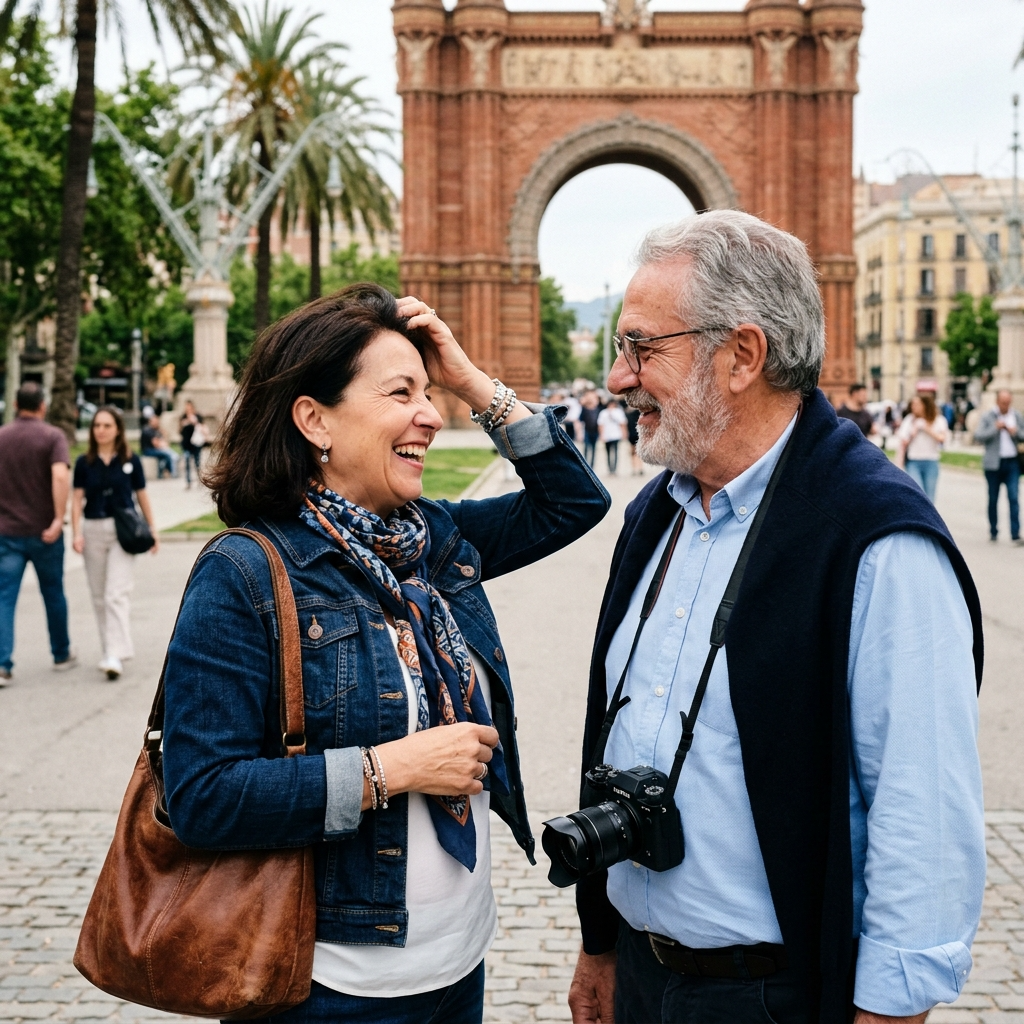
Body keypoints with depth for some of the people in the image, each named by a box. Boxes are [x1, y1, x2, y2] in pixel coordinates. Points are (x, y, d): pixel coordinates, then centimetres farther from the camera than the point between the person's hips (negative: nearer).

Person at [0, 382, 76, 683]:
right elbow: (60, 476, -22)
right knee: (53, 593, 15)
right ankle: (62, 655, 29)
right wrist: (58, 518, -23)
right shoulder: (52, 436, -6)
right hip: (44, 531, -1)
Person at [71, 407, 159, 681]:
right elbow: (77, 499, 2)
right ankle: (110, 649, 22)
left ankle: (115, 656, -15)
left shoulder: (131, 461, 0)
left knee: (117, 594, -11)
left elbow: (142, 496, 6)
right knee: (99, 596, 10)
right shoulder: (84, 463, 3)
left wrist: (152, 530, 7)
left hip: (123, 530, -3)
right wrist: (76, 533, -9)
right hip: (93, 530, 3)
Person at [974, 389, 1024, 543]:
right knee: (993, 499, 7)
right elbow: (978, 437, -7)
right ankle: (993, 532, 19)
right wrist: (995, 428, -13)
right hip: (993, 463, -1)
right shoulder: (987, 417, 2)